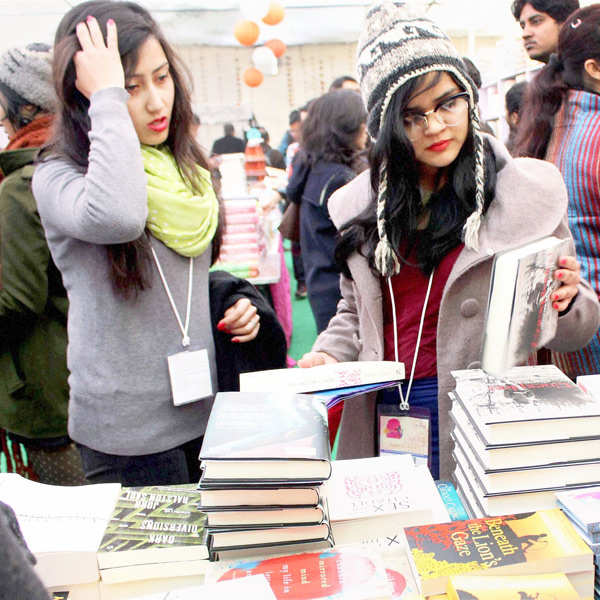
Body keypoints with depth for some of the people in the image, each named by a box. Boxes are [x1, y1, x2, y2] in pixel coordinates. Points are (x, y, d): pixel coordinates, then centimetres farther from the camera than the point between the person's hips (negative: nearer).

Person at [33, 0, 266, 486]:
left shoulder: (187, 170, 8)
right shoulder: (59, 176, -12)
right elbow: (115, 217, -37)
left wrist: (232, 309, 1)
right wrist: (108, 98, -24)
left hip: (205, 410, 6)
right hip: (127, 431, -6)